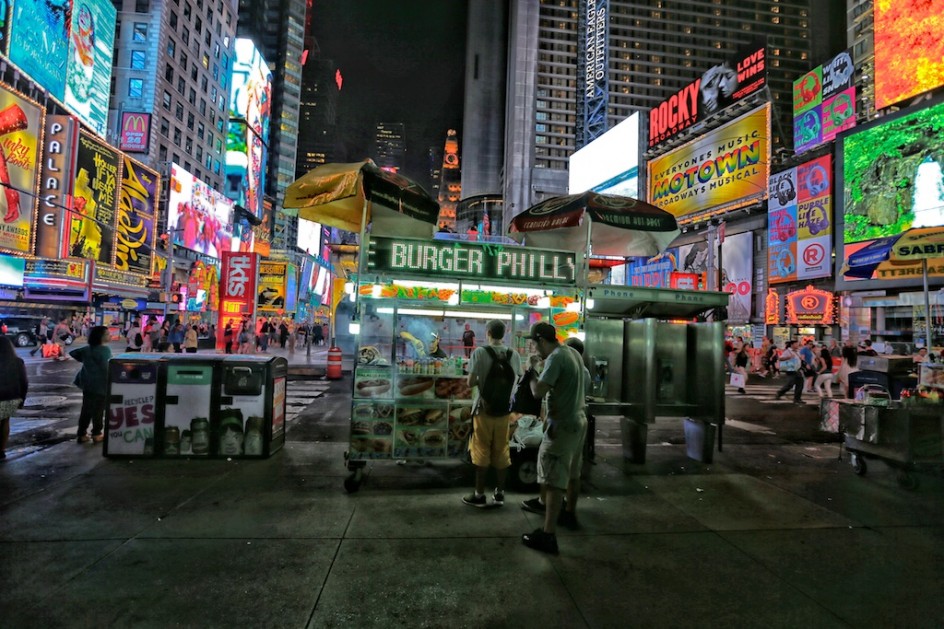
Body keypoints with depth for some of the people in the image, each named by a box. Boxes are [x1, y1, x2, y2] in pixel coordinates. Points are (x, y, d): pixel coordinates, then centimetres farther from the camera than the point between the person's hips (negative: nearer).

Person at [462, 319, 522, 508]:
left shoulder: (480, 352, -11)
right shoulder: (514, 355, 0)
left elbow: (470, 382, -12)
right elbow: (516, 381, 8)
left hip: (484, 408, -3)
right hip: (504, 409, 3)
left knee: (482, 451, 6)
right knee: (501, 451, 12)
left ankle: (479, 495, 14)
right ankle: (499, 493, 21)